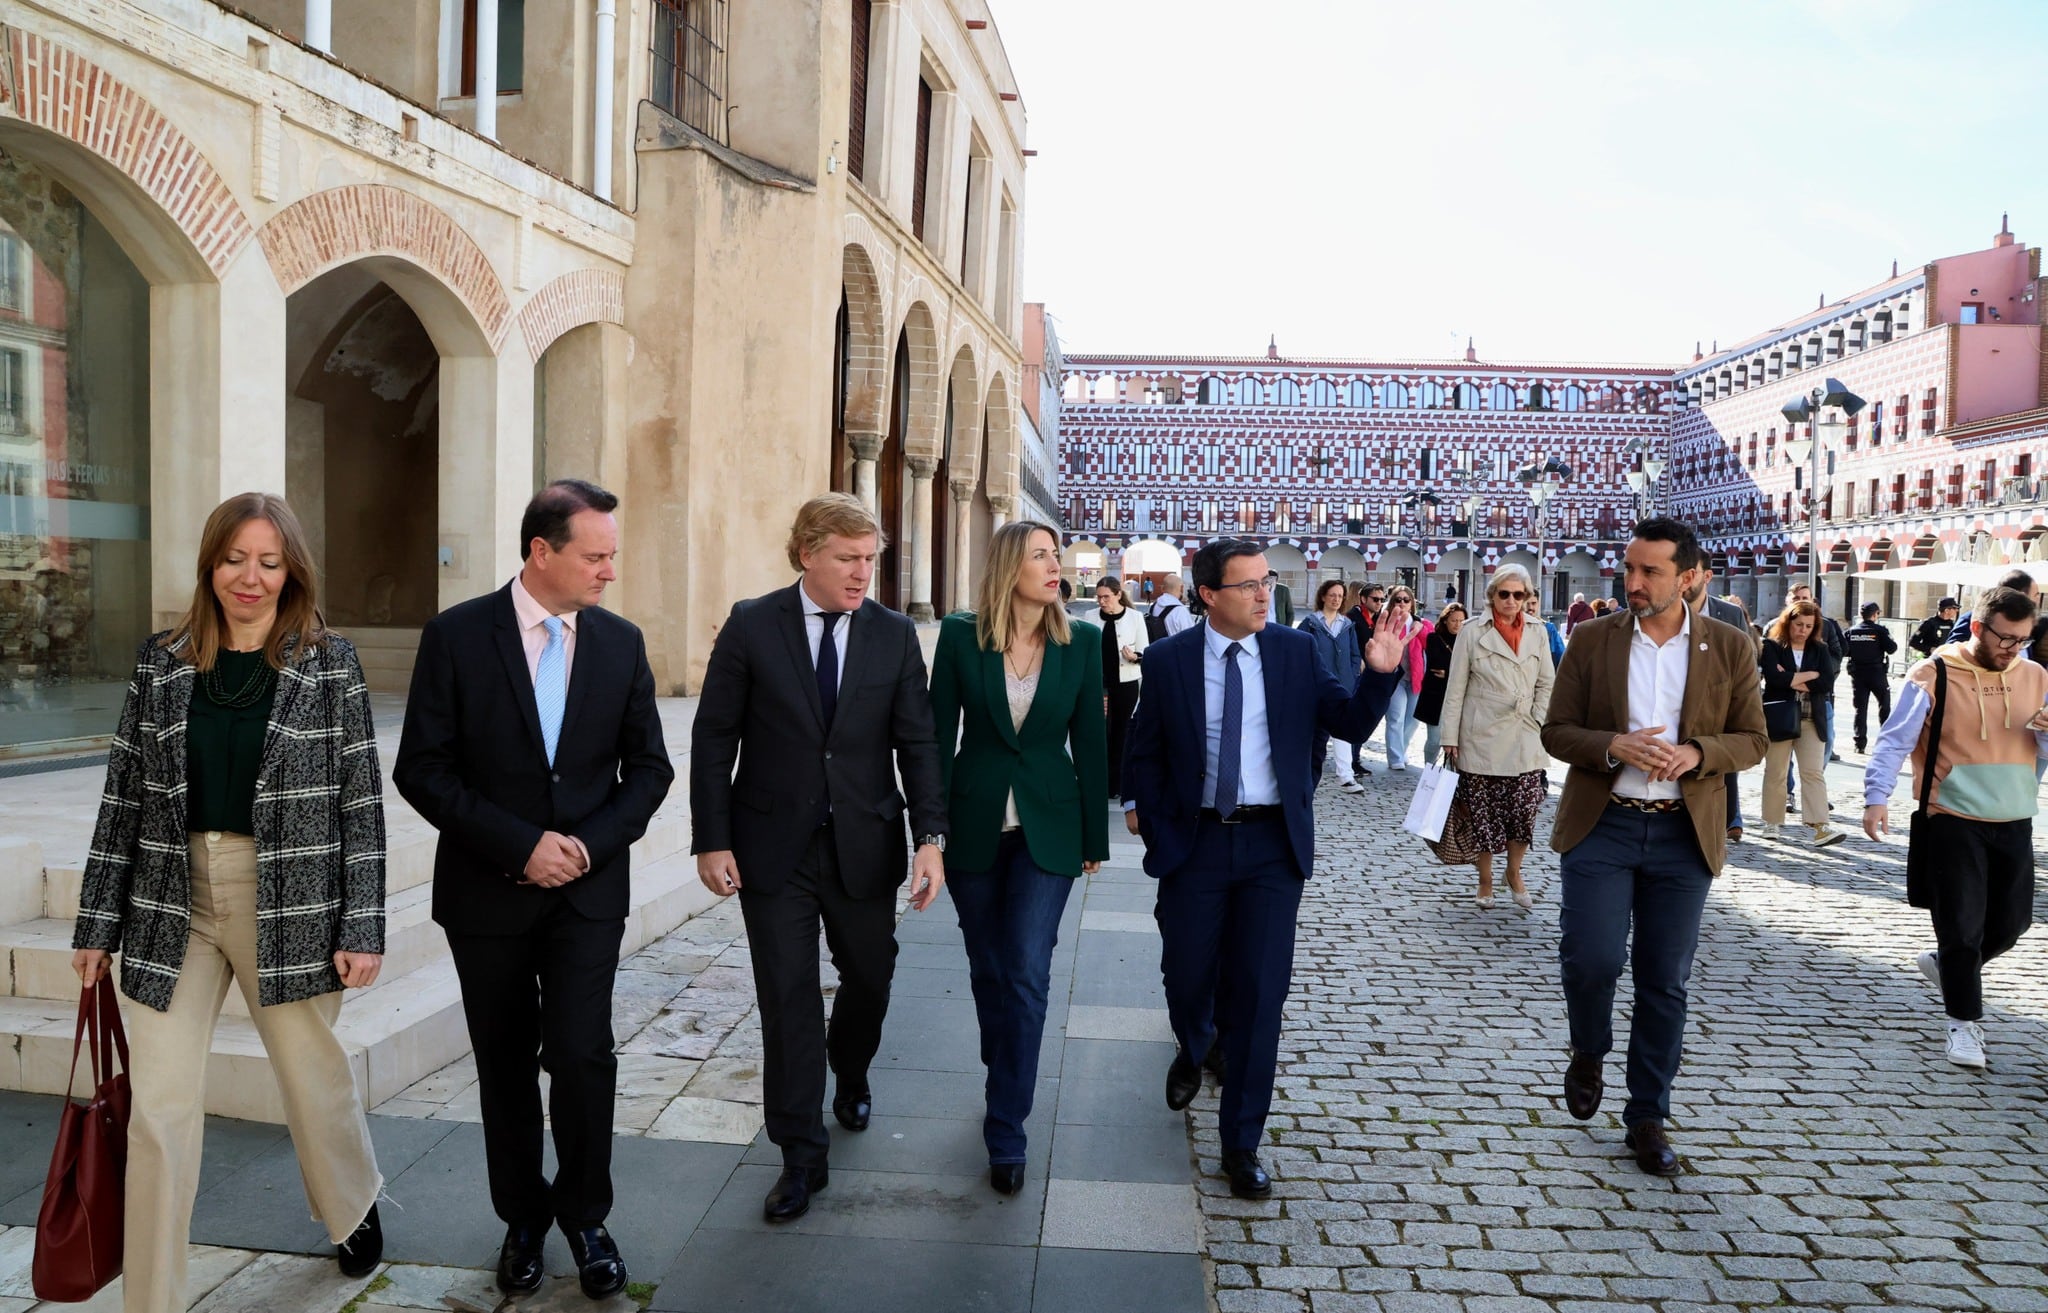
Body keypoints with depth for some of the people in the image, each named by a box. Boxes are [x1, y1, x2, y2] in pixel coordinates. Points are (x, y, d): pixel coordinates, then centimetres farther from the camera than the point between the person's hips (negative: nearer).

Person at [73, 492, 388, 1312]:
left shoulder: (328, 661, -5)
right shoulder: (161, 661, 3)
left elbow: (361, 802, -5)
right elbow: (124, 797, 6)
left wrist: (363, 928, -9)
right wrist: (97, 924, 5)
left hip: (289, 907, -2)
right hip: (172, 907, 2)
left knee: (314, 1080, 14)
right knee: (158, 1111, 2)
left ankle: (355, 1211, 44)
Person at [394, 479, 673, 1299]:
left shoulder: (622, 642, 1)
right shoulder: (456, 636, -7)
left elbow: (648, 767, 5)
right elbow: (422, 770, -9)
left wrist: (593, 842, -11)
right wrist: (520, 844, -16)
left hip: (589, 889, 1)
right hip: (487, 891, -1)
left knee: (582, 1054, -7)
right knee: (506, 1066, 12)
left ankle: (584, 1216, 17)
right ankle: (523, 1218, 33)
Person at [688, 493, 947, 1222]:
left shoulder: (894, 634, -2)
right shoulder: (752, 626, -6)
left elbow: (916, 742, -2)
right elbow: (714, 739, -4)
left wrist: (931, 837, -11)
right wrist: (711, 840, -8)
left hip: (864, 846, 2)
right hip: (774, 847, -2)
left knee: (870, 978, 16)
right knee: (788, 999, 3)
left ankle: (850, 1074, 48)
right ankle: (802, 1157, 17)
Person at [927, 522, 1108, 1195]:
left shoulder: (1080, 641, -3)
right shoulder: (960, 635, -5)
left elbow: (1089, 741, 1)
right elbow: (940, 733, -3)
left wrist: (1095, 838, 3)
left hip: (1048, 828, 0)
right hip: (975, 823, 1)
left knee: (1027, 972, -4)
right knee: (988, 968, 14)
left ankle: (1006, 1129, 6)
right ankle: (1007, 1074, 39)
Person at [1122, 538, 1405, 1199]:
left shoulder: (1295, 650, 0)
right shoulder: (1168, 659, -2)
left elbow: (1351, 725, -2)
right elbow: (1144, 751, 5)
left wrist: (1379, 674, -18)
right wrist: (1150, 820, -4)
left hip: (1273, 843, 0)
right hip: (1194, 841, 0)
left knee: (1259, 993, 2)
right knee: (1187, 974, 12)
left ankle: (1242, 1143, 16)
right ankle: (1193, 1051, 50)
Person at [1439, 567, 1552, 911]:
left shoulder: (1537, 634, 7)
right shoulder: (1472, 633, -1)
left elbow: (1546, 684, 13)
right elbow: (1455, 689, -1)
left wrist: (1537, 722, 1)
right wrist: (1450, 737, -4)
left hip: (1525, 741, 2)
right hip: (1482, 740, -2)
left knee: (1524, 812, -1)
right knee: (1484, 815, 3)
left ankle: (1514, 874, 22)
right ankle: (1485, 881, 19)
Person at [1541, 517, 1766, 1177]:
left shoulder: (1730, 649, 2)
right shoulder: (1592, 640, 0)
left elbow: (1751, 740, 5)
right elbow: (1557, 730, 1)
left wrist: (1698, 752, -16)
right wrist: (1613, 746, -19)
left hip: (1684, 833, 1)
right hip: (1601, 825, -1)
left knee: (1664, 981, 7)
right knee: (1591, 957, -11)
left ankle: (1648, 1116, 22)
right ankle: (1589, 1053, 22)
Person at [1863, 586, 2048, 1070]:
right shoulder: (1934, 675, -9)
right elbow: (1895, 740, -11)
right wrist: (1876, 796, -22)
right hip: (1953, 822, -5)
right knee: (1962, 925, 0)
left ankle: (1948, 966, 40)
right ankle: (1965, 1022, 14)